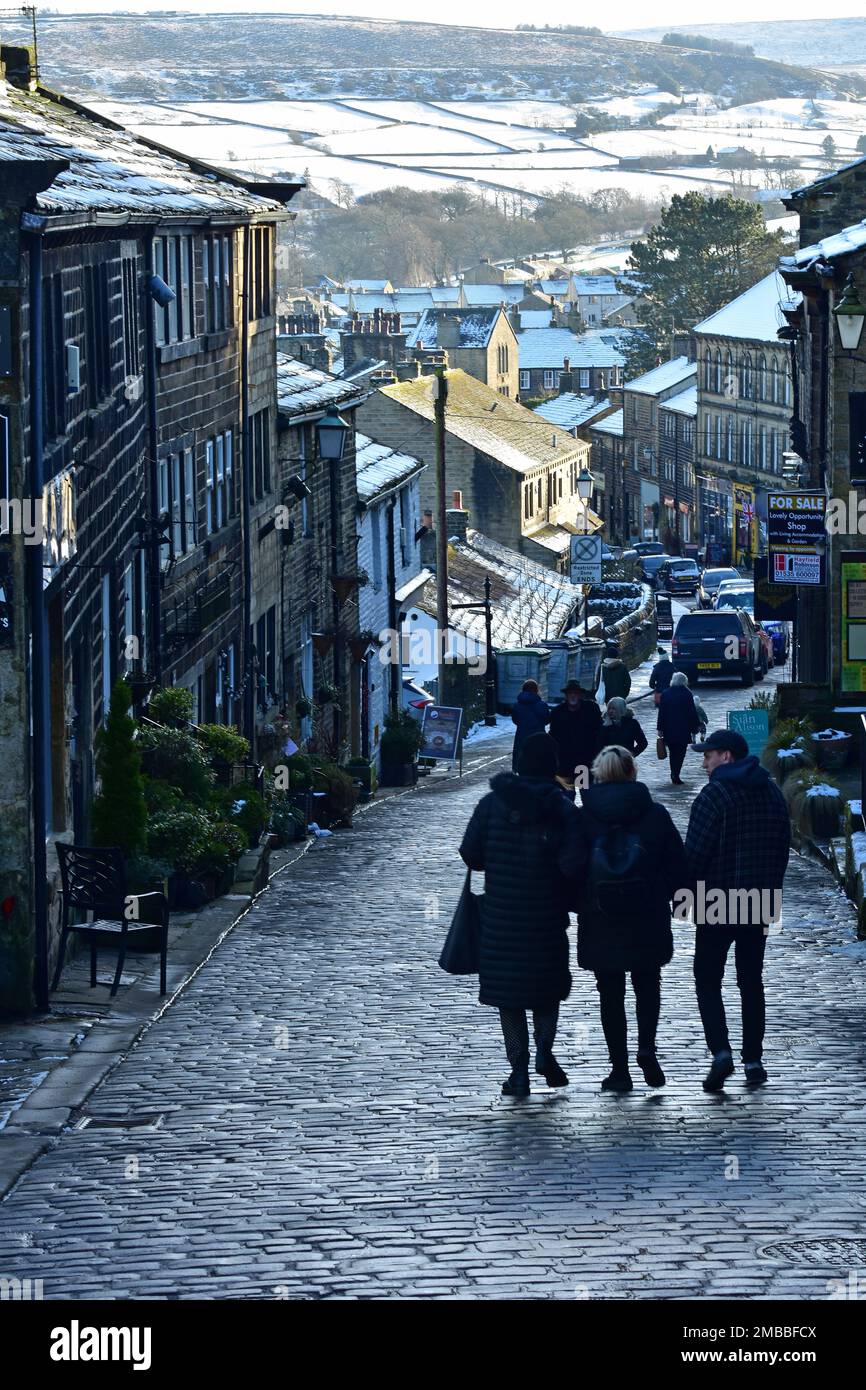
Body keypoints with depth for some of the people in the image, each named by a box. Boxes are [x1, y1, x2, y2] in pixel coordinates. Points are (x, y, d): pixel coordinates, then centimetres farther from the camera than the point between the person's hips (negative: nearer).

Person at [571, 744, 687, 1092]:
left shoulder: (583, 817, -6)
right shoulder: (655, 814, -4)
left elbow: (573, 868, -5)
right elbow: (677, 865, 0)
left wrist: (580, 904, 9)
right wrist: (667, 896, 15)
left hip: (600, 922, -1)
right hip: (647, 920, 1)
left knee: (611, 994, 9)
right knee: (647, 984, 17)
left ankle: (620, 1068, 8)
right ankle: (647, 1047, -5)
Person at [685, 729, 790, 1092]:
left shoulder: (714, 795, -13)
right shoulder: (772, 793, 8)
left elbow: (695, 853, -16)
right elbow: (783, 846, 14)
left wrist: (688, 894, -5)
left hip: (716, 906, -6)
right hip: (759, 906, 6)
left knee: (708, 980, 2)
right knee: (752, 981, 13)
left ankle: (721, 1051, -15)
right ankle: (753, 1060, 11)